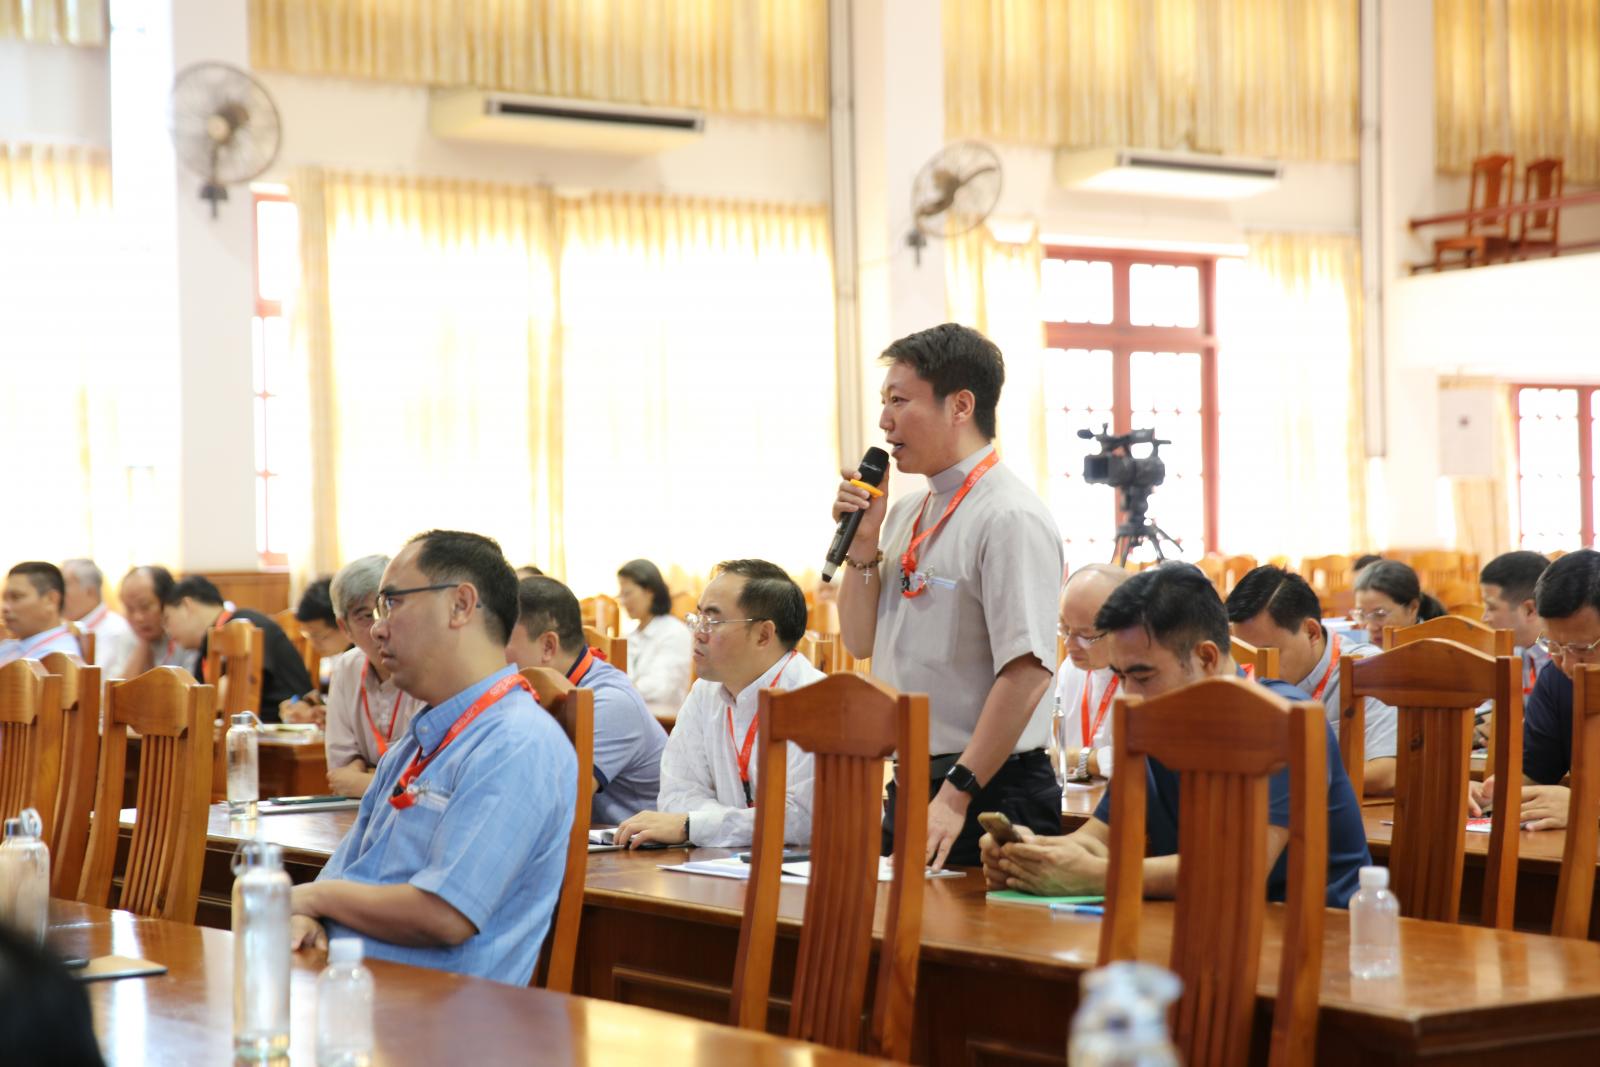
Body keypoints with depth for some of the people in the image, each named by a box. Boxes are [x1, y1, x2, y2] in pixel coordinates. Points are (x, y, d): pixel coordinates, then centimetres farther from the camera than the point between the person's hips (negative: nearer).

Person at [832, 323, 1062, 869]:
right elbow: (861, 641, 20)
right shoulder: (906, 514, 13)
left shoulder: (1010, 519, -14)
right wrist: (863, 544, 5)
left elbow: (1027, 674, -21)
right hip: (911, 786, 8)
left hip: (988, 796, -8)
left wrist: (957, 796, -24)